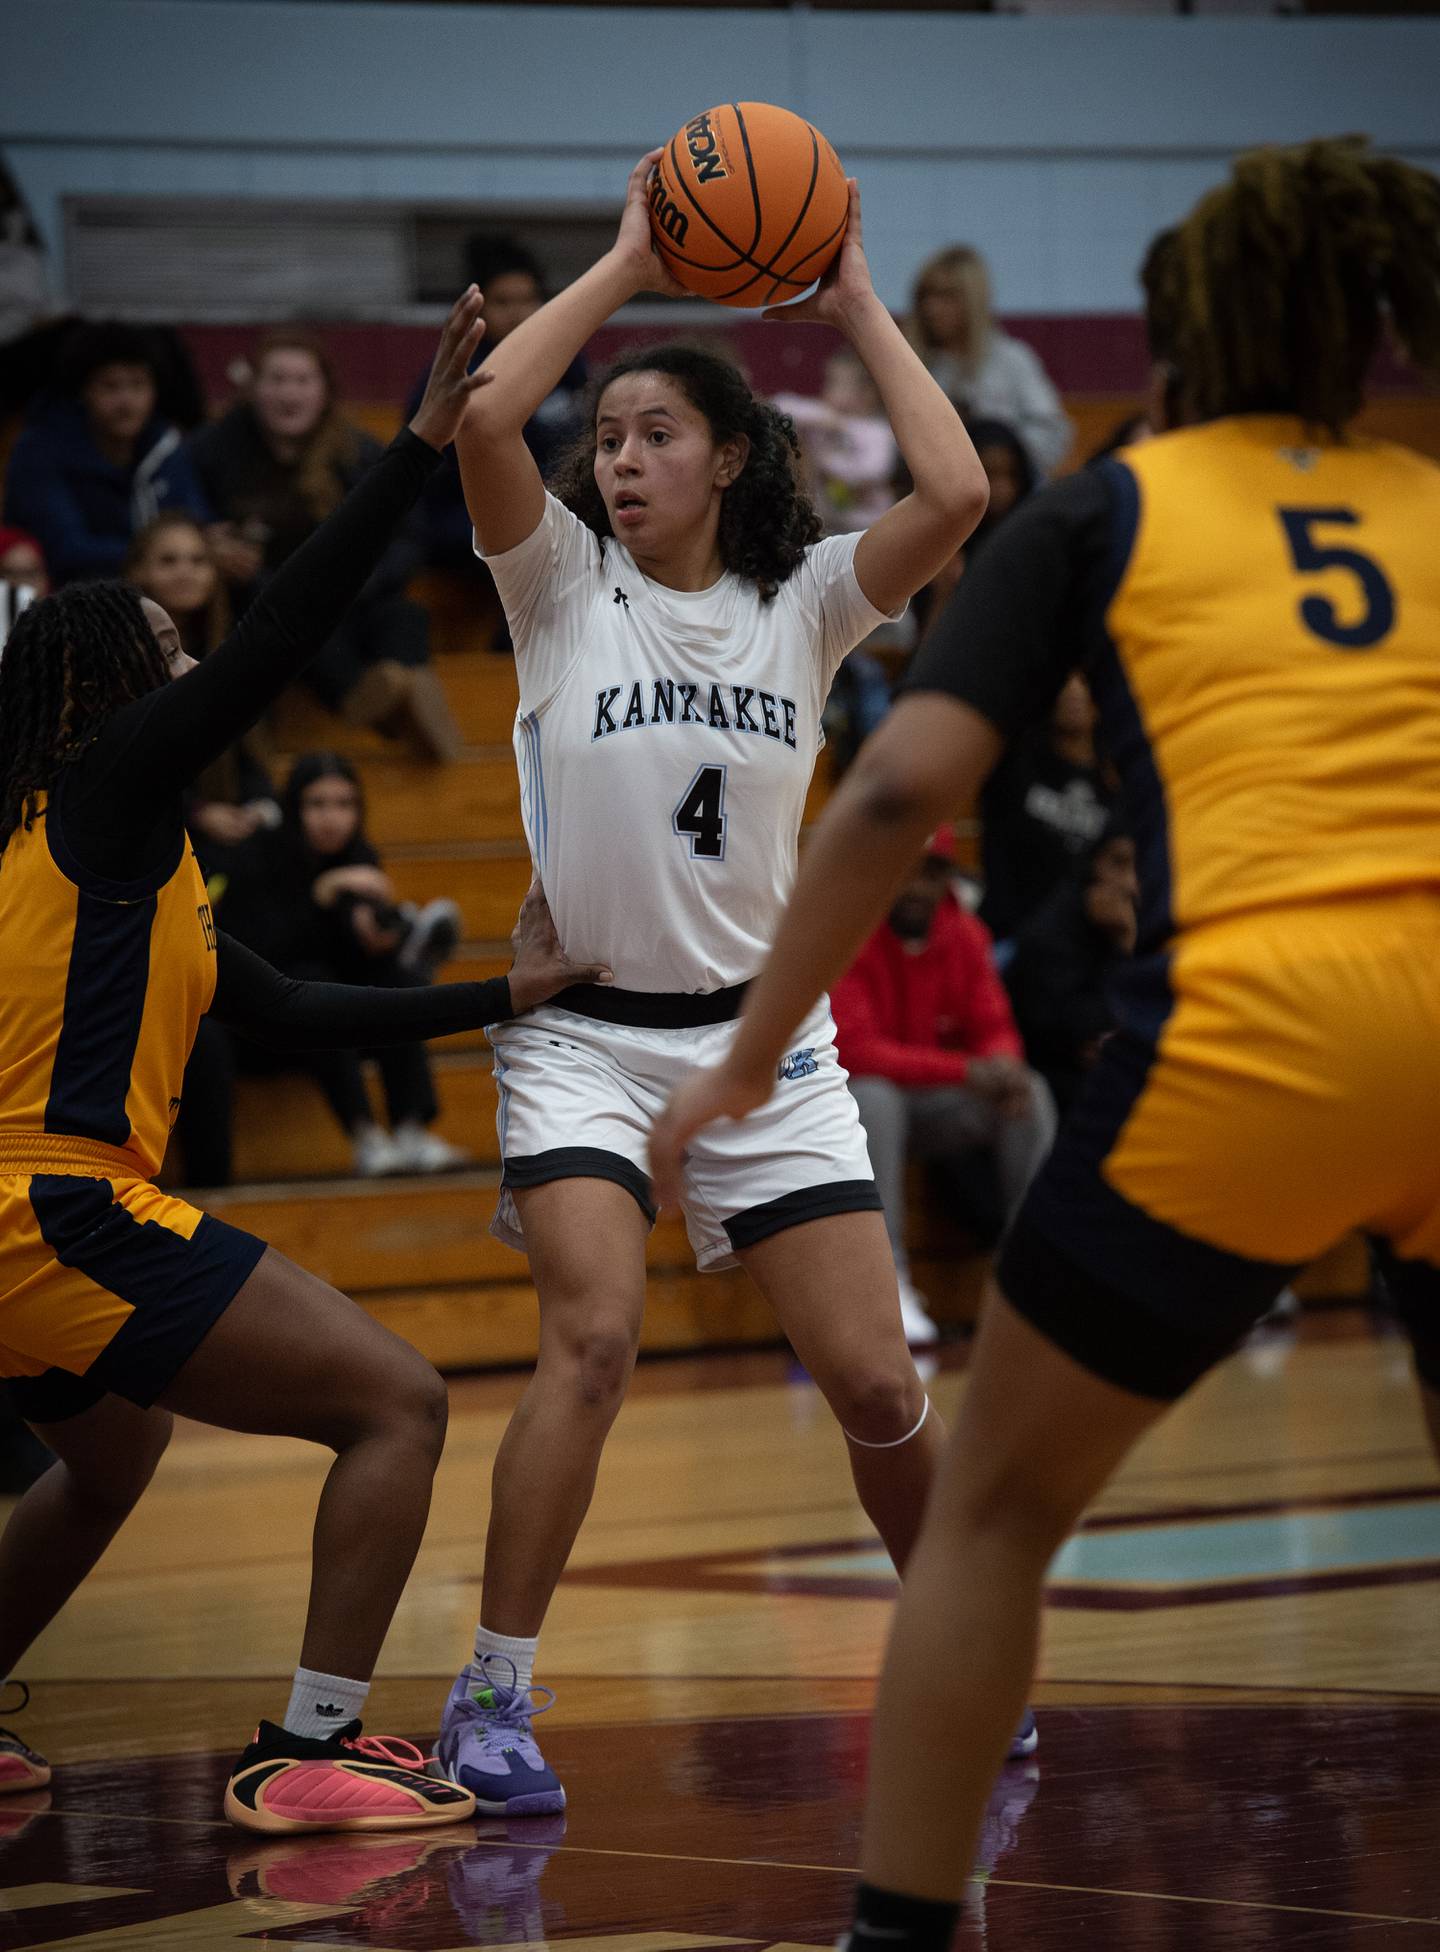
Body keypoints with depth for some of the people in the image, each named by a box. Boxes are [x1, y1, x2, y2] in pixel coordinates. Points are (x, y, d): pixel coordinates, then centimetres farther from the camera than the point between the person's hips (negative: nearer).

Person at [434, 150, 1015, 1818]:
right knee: (592, 1337, -24)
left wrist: (857, 304, -6)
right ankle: (495, 1695, -15)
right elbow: (481, 417, -18)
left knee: (878, 1388, -2)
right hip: (582, 1035, -2)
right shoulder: (563, 589, -1)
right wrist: (624, 267, -11)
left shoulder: (805, 604, 3)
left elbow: (953, 493, -15)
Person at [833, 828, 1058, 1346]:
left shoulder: (965, 933, 1)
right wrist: (966, 1071, -32)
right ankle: (887, 1280, -37)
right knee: (873, 1096, -38)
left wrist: (1005, 1066, -23)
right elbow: (853, 1050, -26)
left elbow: (994, 1028, 4)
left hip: (932, 1106, 6)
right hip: (852, 1102, -5)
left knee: (1031, 1094, -15)